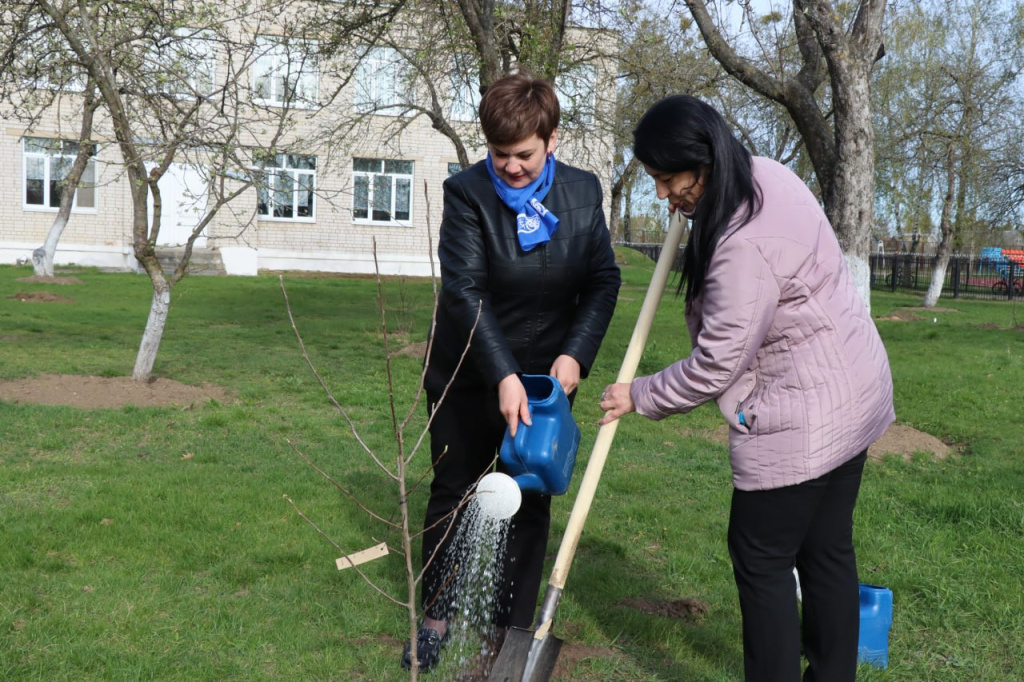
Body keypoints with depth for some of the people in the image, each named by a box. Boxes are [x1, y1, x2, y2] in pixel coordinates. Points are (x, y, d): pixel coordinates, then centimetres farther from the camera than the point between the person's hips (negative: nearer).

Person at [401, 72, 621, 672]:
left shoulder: (584, 192, -7)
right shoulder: (468, 193, -17)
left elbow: (604, 280, -3)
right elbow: (465, 290, -23)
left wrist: (576, 354, -17)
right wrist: (503, 376, -31)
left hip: (548, 374, 2)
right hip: (468, 374, -2)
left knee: (531, 502, 8)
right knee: (454, 493, 12)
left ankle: (515, 627, 23)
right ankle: (438, 616, 30)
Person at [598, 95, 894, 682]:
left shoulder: (744, 248, -28)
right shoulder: (765, 174, 2)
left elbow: (715, 365, -21)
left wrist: (640, 397, -7)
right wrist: (693, 213, 13)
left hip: (801, 422, -10)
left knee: (762, 557, 2)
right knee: (827, 548, 18)